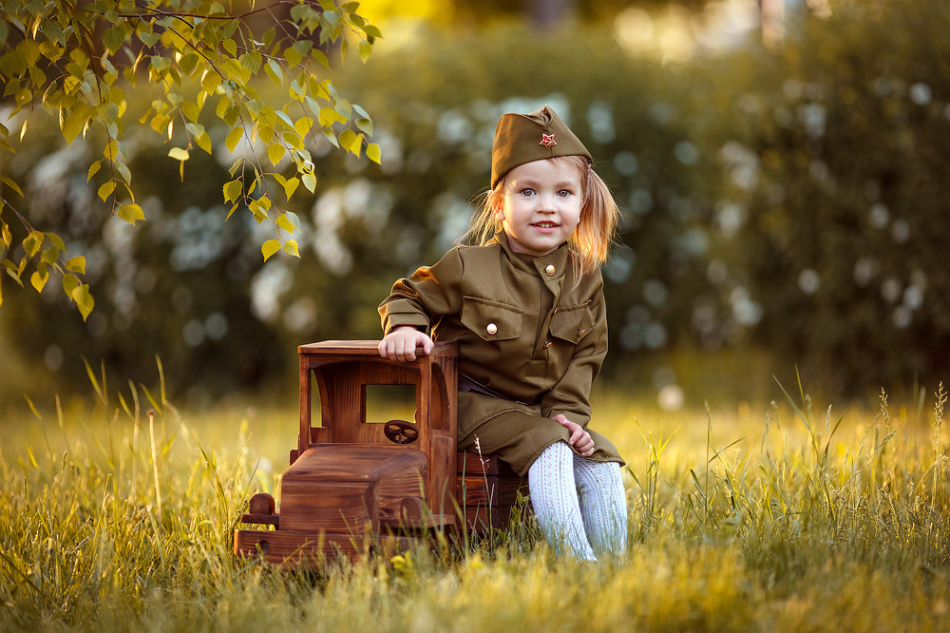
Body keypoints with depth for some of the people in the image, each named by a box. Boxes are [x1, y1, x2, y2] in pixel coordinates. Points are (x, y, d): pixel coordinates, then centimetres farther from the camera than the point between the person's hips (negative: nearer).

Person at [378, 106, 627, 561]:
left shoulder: (584, 277, 0)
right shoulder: (469, 268, -14)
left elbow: (585, 354, 7)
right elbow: (410, 296, 0)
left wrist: (569, 412, -5)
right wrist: (405, 328, -22)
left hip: (545, 408, 6)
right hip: (477, 401, -6)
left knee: (601, 462, -9)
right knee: (548, 451, -27)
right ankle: (574, 559, -30)